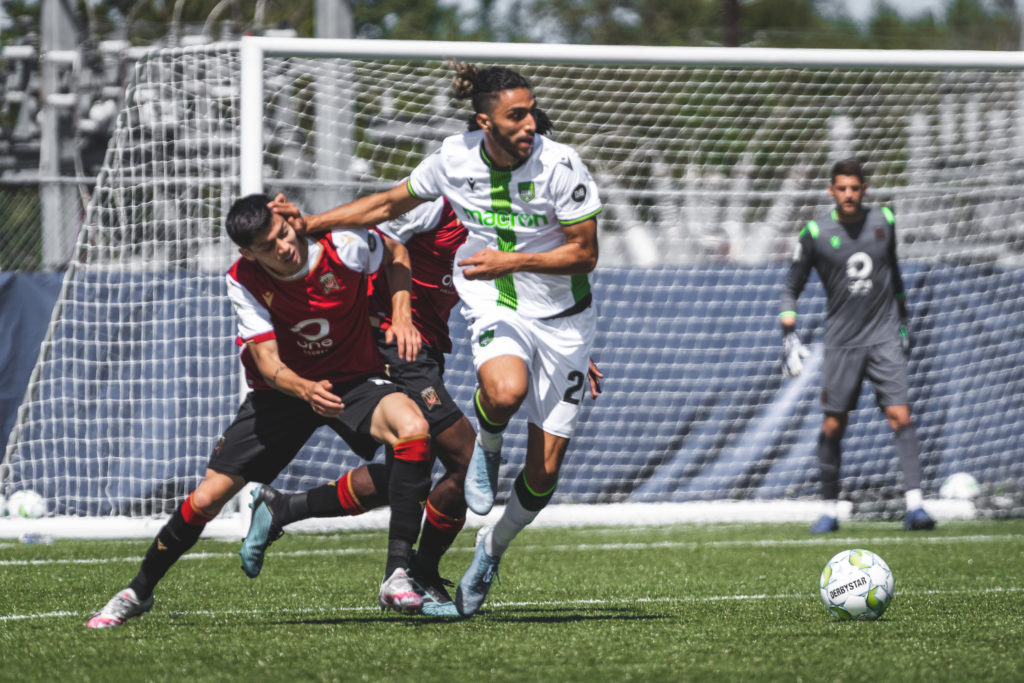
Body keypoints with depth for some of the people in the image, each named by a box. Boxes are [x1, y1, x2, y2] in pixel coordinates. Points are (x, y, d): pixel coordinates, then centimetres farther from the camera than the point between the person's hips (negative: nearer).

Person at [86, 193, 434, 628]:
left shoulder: (342, 245, -23)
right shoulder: (244, 281, -20)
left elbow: (396, 255, 1)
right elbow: (267, 362, -24)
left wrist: (402, 317, -14)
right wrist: (306, 391, -45)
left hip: (355, 380, -1)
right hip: (282, 391, 1)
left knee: (413, 429, -34)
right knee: (207, 497, -4)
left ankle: (396, 577, -29)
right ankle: (138, 591, 21)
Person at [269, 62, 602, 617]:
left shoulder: (560, 166, -18)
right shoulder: (454, 158, -9)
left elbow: (584, 254, -13)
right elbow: (389, 204, 8)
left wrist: (511, 261, -25)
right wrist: (305, 224, 2)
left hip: (562, 317, 0)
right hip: (492, 304, 0)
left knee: (544, 471, -1)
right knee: (505, 390, -37)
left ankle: (492, 548, 29)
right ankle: (486, 445, 0)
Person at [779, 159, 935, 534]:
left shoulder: (883, 220, 3)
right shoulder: (816, 233, -4)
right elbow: (791, 288, 4)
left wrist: (903, 321, 23)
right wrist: (789, 337, -6)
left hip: (884, 336, 1)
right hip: (841, 341, -1)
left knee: (900, 416, -13)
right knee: (833, 426, 0)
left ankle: (914, 505, -18)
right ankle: (830, 510, 14)